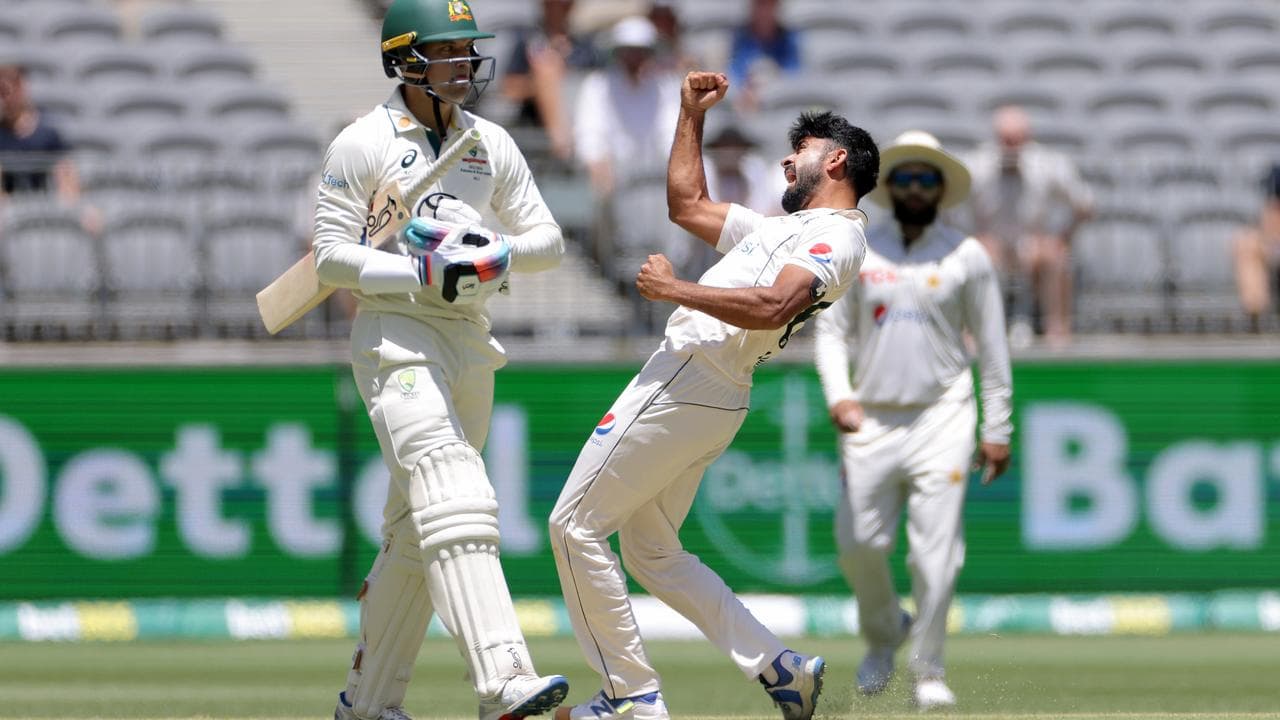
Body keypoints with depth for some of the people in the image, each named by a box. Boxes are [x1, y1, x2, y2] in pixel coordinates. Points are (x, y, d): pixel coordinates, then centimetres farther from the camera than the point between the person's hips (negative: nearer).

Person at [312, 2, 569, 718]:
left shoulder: (492, 144, 14)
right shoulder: (363, 145, -3)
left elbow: (549, 239, 14)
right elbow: (332, 255, -7)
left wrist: (499, 252, -8)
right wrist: (424, 271, -19)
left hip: (471, 342, 7)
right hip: (397, 334, -7)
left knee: (417, 534, 11)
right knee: (455, 501, -23)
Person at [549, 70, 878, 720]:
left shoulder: (835, 235, -8)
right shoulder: (784, 227, 24)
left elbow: (772, 307, -26)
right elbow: (687, 204, 35)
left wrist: (675, 289, -19)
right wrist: (692, 116, 32)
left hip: (687, 388, -10)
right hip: (698, 394, 10)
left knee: (576, 524, -7)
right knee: (651, 551, 14)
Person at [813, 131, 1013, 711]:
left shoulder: (966, 257, 3)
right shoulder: (857, 250, 7)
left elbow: (992, 348, 6)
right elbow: (832, 329, 10)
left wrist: (997, 431, 2)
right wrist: (838, 396, -6)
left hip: (941, 418, -2)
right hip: (871, 419, 2)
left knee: (936, 550, -10)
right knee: (858, 543, -1)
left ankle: (928, 672, -2)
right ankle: (883, 633, 28)